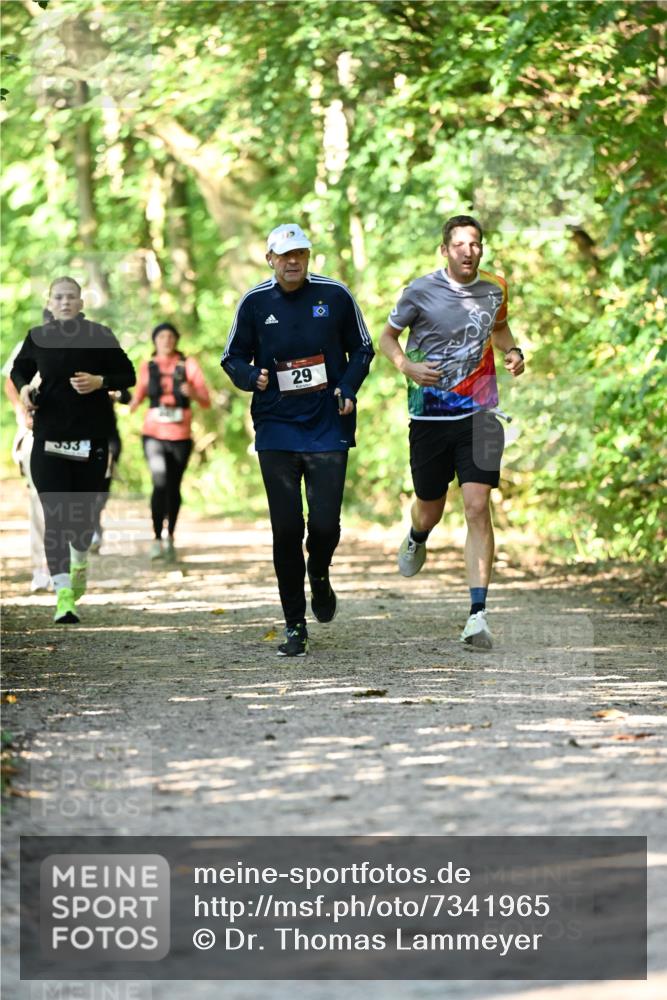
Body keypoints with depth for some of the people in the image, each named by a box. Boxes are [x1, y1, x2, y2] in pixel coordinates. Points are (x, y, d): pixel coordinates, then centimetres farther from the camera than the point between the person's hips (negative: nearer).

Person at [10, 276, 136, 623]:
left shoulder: (100, 336, -2)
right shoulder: (37, 337, 3)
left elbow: (128, 375, 4)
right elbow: (18, 370, 20)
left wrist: (100, 382, -14)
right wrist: (23, 388, -2)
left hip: (91, 435, 0)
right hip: (49, 435, 0)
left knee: (84, 510, 9)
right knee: (55, 514, -10)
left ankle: (79, 562, 44)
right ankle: (63, 596, -14)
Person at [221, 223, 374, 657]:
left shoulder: (335, 295, 0)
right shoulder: (254, 302, 1)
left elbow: (362, 349, 10)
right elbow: (233, 357, 10)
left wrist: (348, 388, -7)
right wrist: (252, 377, -12)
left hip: (329, 429, -1)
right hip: (276, 430, 1)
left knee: (325, 524, -8)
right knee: (286, 529, -2)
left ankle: (320, 574, 29)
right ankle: (295, 626, 10)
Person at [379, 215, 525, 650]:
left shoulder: (495, 288, 4)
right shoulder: (421, 291, -6)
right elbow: (388, 336, 5)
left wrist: (512, 350, 3)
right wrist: (406, 366, -14)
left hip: (479, 415, 1)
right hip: (430, 416, -1)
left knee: (477, 507, -13)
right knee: (430, 511, 11)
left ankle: (478, 614, -14)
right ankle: (417, 539, 52)